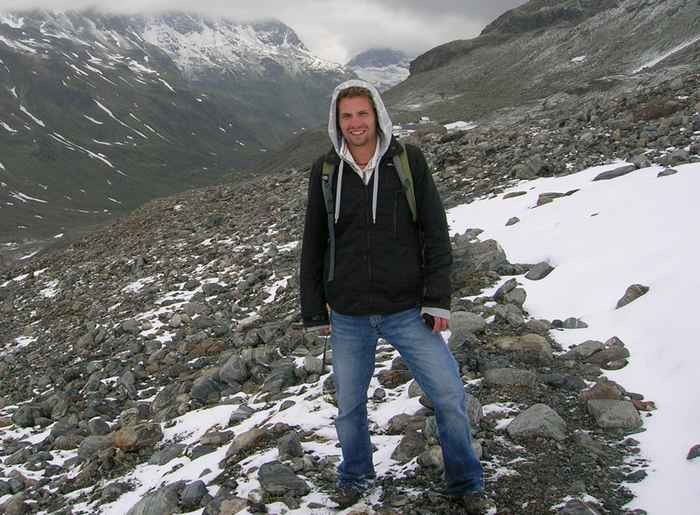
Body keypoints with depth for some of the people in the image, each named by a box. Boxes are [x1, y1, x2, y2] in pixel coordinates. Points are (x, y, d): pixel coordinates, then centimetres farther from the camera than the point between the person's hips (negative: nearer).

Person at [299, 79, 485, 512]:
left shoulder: (408, 161, -3)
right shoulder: (325, 172, 2)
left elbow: (435, 233, -2)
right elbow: (313, 246, 8)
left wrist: (438, 299, -8)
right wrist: (315, 310, 8)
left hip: (407, 310, -1)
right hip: (349, 316, 2)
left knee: (450, 395, -1)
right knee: (350, 404, 14)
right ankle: (356, 475, 39)